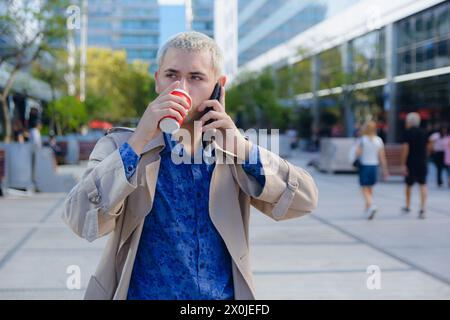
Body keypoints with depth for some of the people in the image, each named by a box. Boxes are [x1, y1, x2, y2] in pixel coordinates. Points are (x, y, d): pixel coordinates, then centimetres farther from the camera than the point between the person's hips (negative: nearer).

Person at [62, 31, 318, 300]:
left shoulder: (233, 155, 5)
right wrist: (138, 141, -20)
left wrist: (242, 147, -13)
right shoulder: (120, 146, -2)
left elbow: (304, 200, -3)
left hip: (227, 294, 2)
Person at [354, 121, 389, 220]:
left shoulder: (362, 140, -8)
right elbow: (382, 156, 1)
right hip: (374, 166, 4)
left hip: (364, 166, -4)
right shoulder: (379, 140, 2)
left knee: (365, 189, -1)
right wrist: (385, 170, 4)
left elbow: (357, 153, -17)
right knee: (370, 189, 18)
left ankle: (371, 205, -23)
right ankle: (367, 209, 25)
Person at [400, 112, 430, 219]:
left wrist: (403, 164, -13)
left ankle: (408, 207, 29)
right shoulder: (423, 132, 7)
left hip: (411, 163, -3)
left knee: (408, 185, 14)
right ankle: (423, 209, -12)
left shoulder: (408, 132, -7)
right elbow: (427, 147, 13)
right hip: (422, 163, 3)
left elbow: (405, 148, -13)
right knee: (423, 185, 1)